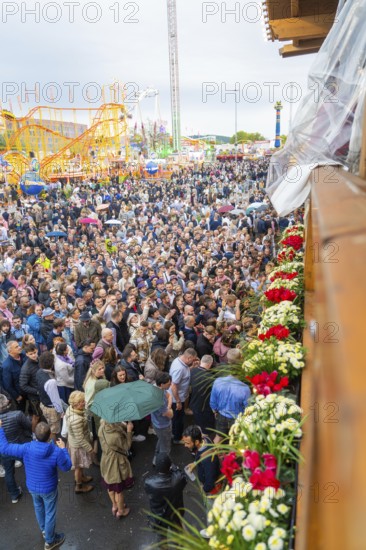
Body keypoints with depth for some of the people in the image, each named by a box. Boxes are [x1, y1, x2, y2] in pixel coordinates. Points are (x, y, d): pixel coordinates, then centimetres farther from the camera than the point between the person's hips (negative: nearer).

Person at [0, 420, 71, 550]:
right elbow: (67, 467, -14)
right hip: (49, 489, -3)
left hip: (32, 487, 3)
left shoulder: (26, 448, -29)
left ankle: (44, 530, 57)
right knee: (50, 513, 21)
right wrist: (63, 449, -6)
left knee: (38, 507, 32)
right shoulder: (57, 452, -32)